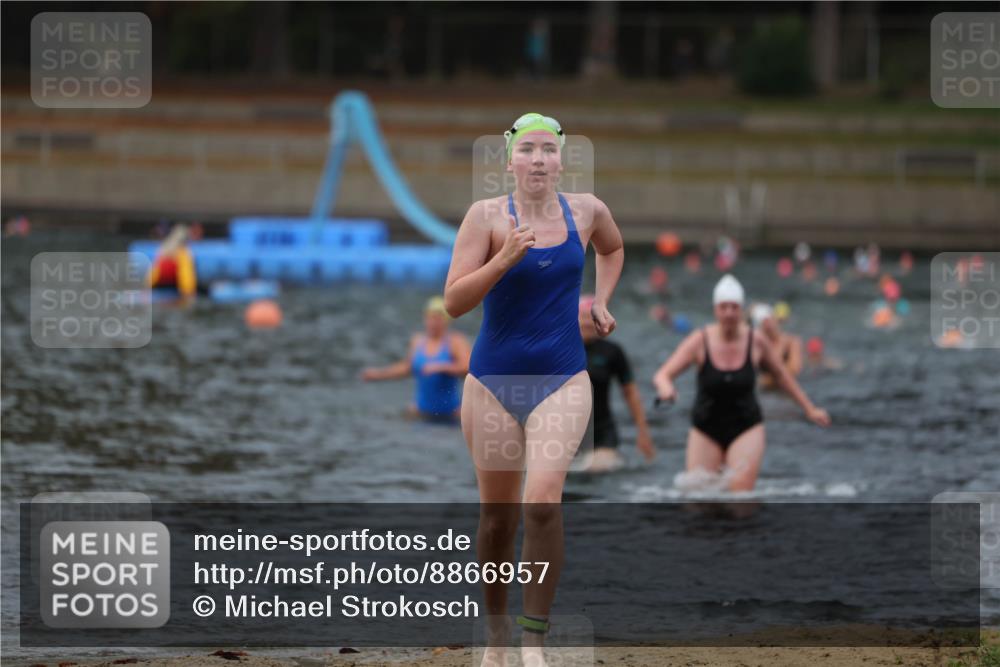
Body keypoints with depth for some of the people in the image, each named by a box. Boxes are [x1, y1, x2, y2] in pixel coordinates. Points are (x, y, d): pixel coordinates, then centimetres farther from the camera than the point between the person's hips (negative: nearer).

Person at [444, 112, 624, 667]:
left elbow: (612, 249, 29)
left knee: (542, 501, -19)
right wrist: (504, 259, -25)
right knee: (497, 514, 8)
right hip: (494, 381, 0)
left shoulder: (587, 211, 3)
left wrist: (601, 301, 15)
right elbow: (454, 301, -14)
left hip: (562, 382, 0)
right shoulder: (486, 215, -6)